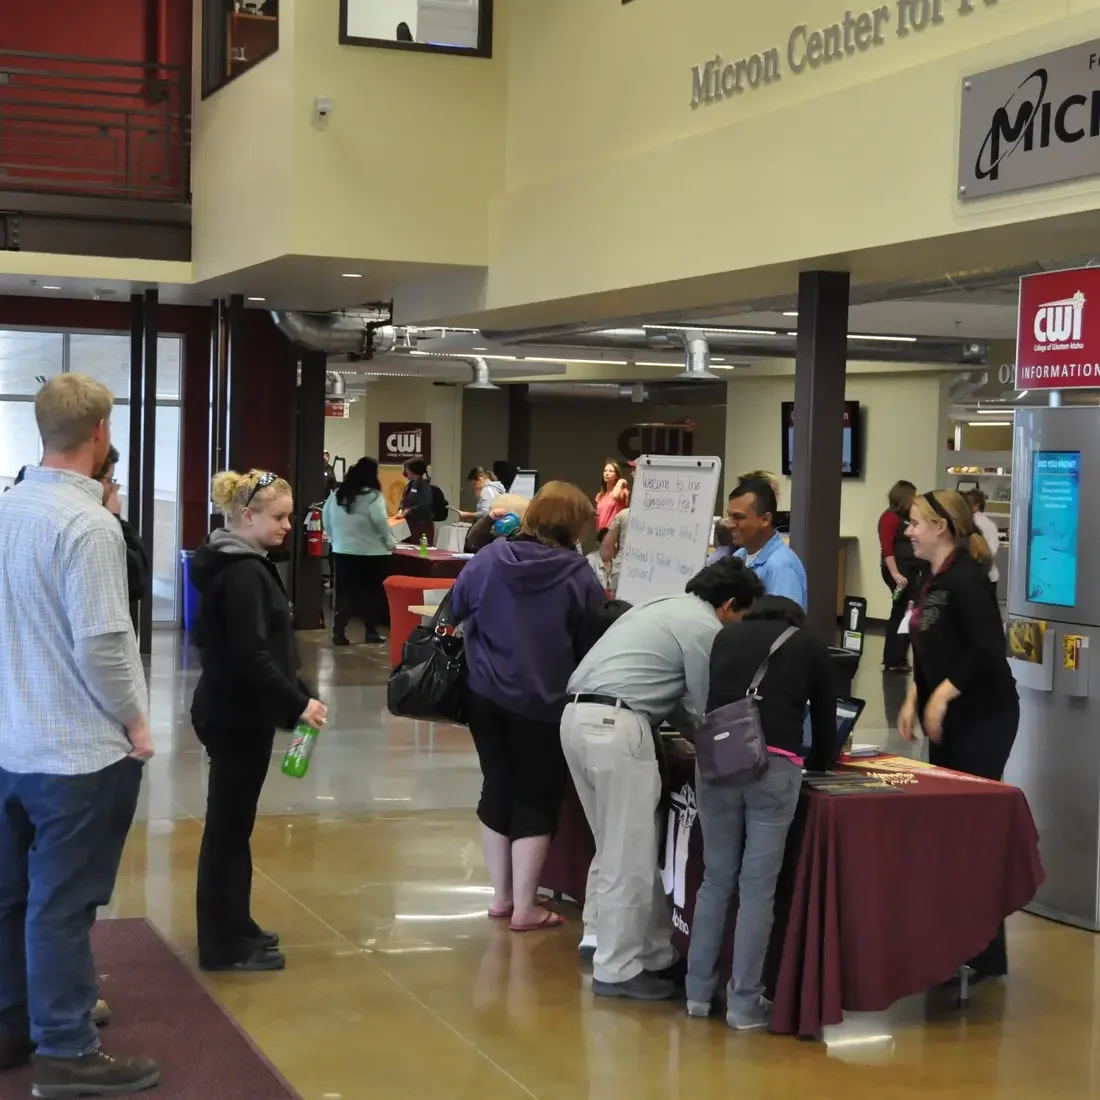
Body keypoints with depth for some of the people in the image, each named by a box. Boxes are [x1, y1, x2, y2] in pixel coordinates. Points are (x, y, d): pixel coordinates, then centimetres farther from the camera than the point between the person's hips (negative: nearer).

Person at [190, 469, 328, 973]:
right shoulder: (243, 572, -20)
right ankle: (224, 945, 6)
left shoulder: (233, 563, 12)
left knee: (232, 821, 17)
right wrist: (297, 703, -20)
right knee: (229, 824, -2)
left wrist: (292, 697, 19)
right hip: (237, 716, -10)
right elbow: (250, 655, -25)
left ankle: (233, 927, 28)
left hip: (232, 710, 10)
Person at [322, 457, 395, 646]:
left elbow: (325, 517, 11)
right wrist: (390, 542, -8)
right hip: (371, 553, -4)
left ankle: (339, 632, 3)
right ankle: (371, 632, 12)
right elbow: (381, 521, -20)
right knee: (371, 593, 8)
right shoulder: (372, 496, -13)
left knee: (344, 592, 8)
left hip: (342, 551, 5)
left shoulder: (337, 494, 5)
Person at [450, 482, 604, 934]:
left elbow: (456, 608, 9)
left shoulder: (489, 557, -3)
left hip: (485, 694, 4)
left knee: (497, 790, 17)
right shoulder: (578, 575, -13)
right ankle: (524, 907, 9)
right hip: (541, 702, -4)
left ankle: (501, 896, 25)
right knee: (536, 799, 8)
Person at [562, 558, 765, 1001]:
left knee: (615, 846, 16)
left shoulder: (664, 607, 25)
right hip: (616, 726, -10)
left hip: (577, 715, 10)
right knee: (630, 855, -1)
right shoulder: (705, 629, -3)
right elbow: (706, 709, 2)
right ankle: (617, 970, 6)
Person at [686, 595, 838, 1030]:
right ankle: (744, 1003, 7)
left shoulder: (727, 635, 24)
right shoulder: (811, 646, 18)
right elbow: (825, 727, 21)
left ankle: (699, 991, 20)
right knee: (757, 887, 3)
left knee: (716, 879, 15)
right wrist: (814, 761, 41)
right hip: (774, 766, -3)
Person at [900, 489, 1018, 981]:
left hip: (983, 717, -9)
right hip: (948, 717, 9)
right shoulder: (933, 581, 11)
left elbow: (988, 651, -24)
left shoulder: (967, 579, -16)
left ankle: (984, 954, 5)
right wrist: (914, 697, 8)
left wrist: (942, 696, -19)